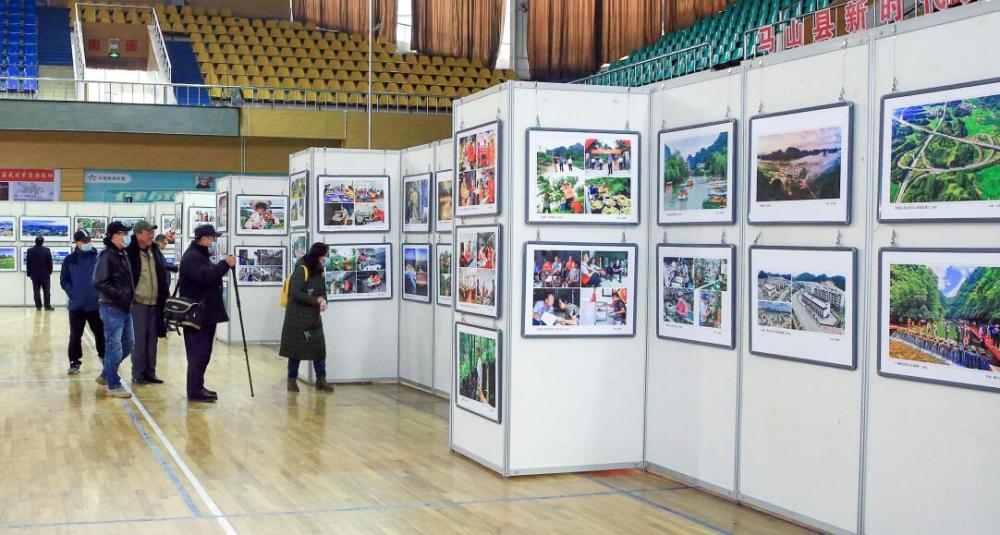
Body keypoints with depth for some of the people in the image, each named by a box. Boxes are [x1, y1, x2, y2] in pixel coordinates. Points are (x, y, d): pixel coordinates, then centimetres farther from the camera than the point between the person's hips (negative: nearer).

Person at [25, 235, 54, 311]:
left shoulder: (30, 251, -1)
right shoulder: (47, 250, -7)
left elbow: (28, 263, 2)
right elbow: (50, 263, -3)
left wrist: (29, 273, 10)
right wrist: (50, 271, 9)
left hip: (34, 274, 1)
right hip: (45, 274, -1)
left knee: (36, 291, 5)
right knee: (46, 291, 3)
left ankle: (38, 306, 3)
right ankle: (47, 306, 0)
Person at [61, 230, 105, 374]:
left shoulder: (98, 258, -2)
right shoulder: (70, 260, 1)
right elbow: (64, 281, 3)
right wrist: (73, 294, -9)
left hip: (96, 304, 0)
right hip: (76, 305, 0)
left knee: (100, 333, 8)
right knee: (75, 335, 5)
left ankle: (105, 357, 25)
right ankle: (74, 362, 13)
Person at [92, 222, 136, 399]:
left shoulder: (123, 255, 13)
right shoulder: (106, 256, -13)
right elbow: (100, 283, -20)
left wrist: (130, 297, 9)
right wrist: (119, 295, -21)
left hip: (125, 308, 9)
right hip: (112, 309, -9)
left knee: (128, 344, 16)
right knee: (114, 347, -4)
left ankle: (106, 375, 31)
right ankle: (113, 386, 4)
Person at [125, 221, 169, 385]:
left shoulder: (156, 252, 12)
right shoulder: (130, 254, -7)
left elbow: (163, 276, 19)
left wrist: (165, 297, 12)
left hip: (155, 303, 6)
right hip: (138, 303, -6)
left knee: (152, 339, 9)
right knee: (139, 339, -1)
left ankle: (150, 372, 16)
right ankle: (138, 374, 6)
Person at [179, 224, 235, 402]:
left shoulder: (201, 255, 20)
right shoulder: (191, 257, -13)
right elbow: (204, 276, -28)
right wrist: (225, 265, -26)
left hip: (205, 313, 11)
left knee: (202, 353, 13)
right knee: (199, 353, -9)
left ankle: (197, 388, 20)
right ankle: (195, 391, -7)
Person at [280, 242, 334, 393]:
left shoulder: (319, 272, 10)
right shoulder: (301, 270, -13)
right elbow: (295, 293, -19)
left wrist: (323, 301, -7)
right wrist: (316, 300, -18)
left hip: (314, 317, 7)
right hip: (297, 317, -6)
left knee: (320, 347, 1)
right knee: (297, 348, 1)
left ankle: (321, 380, 7)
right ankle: (292, 380, 13)